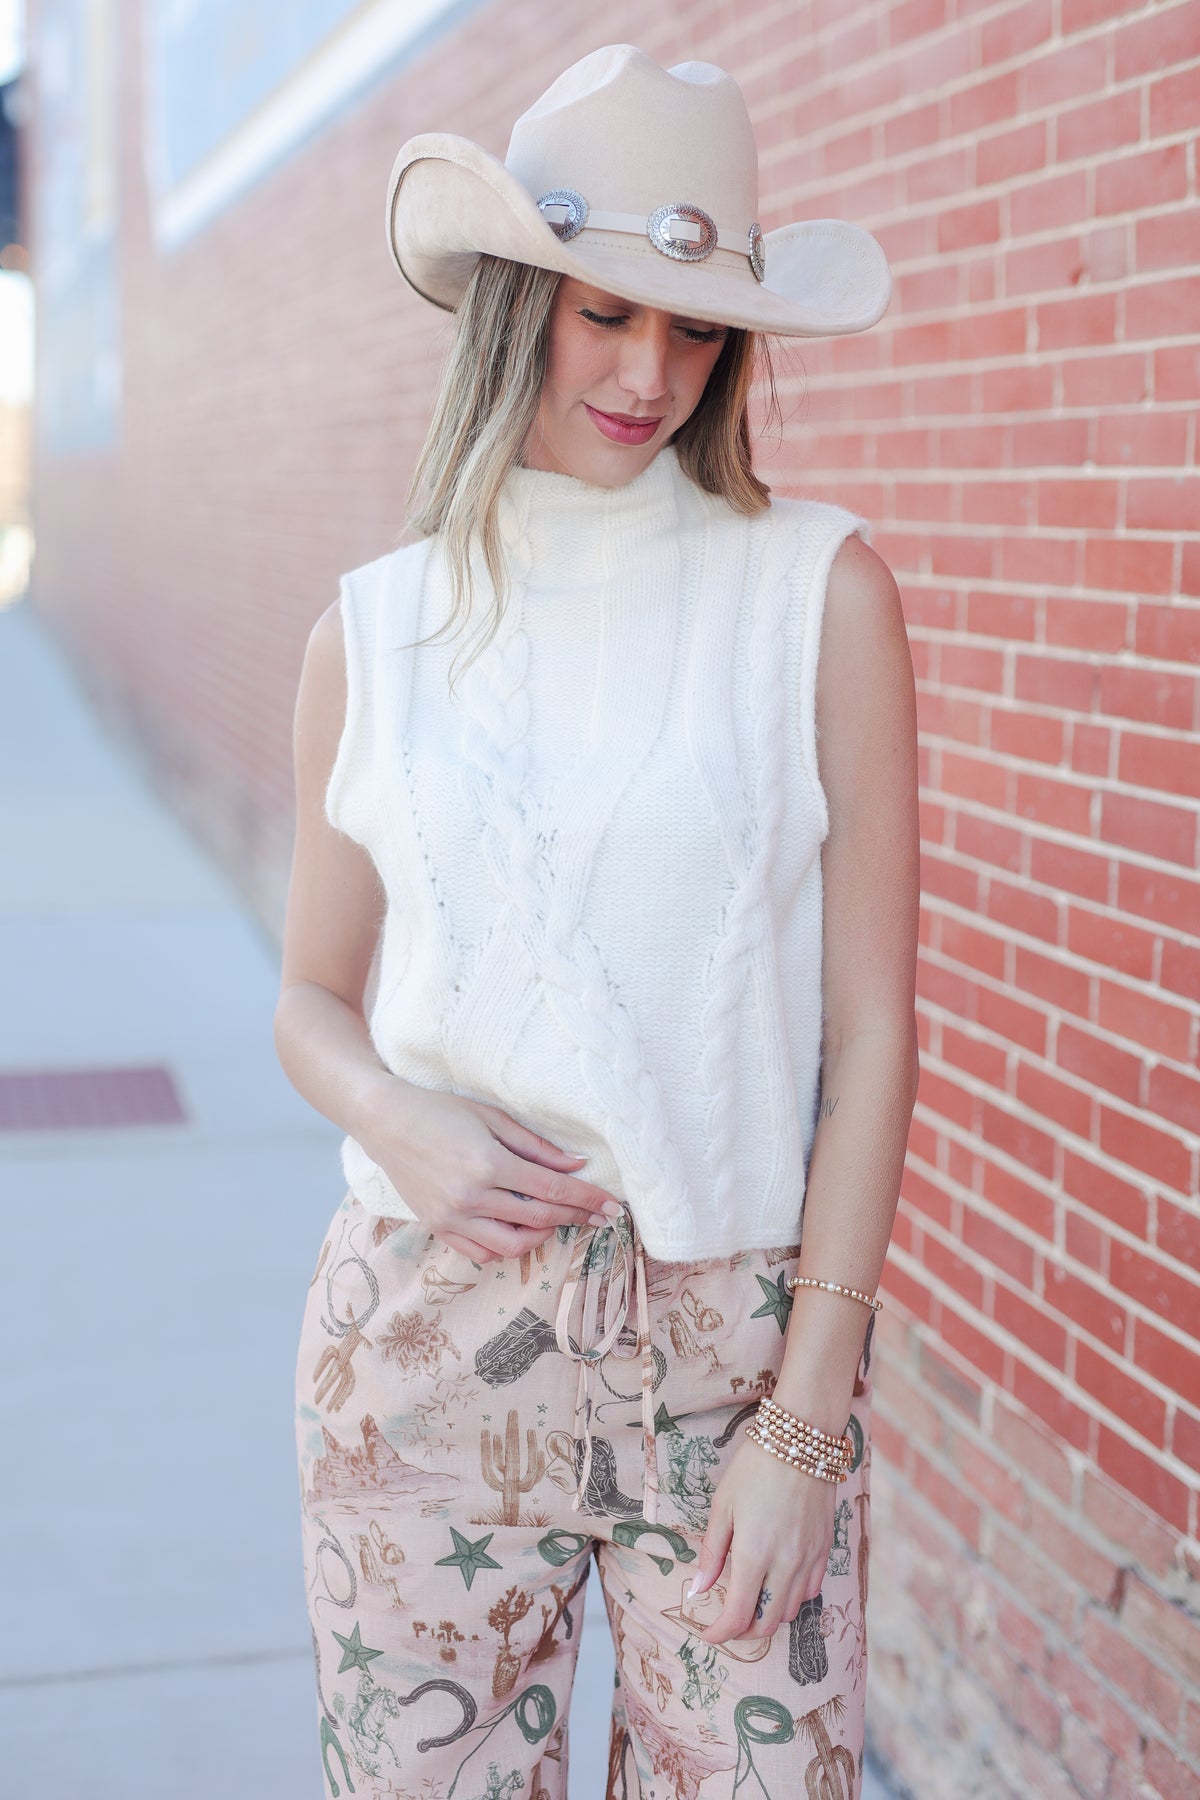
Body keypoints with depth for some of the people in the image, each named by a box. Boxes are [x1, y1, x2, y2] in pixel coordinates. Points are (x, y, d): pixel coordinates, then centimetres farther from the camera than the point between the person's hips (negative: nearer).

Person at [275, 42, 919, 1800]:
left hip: (738, 1339, -1)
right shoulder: (374, 631, 3)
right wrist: (393, 1118, -10)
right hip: (426, 1333, 2)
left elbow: (874, 1030, -5)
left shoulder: (820, 587, -5)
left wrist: (803, 1422, -8)